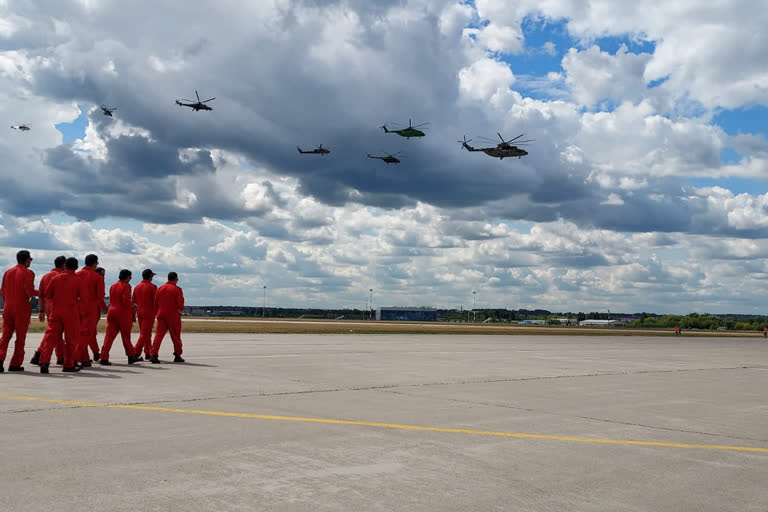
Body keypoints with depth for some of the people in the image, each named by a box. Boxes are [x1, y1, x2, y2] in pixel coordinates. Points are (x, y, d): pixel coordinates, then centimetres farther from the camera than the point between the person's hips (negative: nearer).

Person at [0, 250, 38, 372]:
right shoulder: (28, 273, -8)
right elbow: (30, 291, -18)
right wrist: (38, 293, 2)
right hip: (22, 309, -5)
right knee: (20, 337, 4)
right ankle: (15, 364, 6)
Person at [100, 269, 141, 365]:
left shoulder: (113, 286, 13)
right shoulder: (126, 286, -9)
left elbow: (111, 300, 16)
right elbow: (126, 300, -18)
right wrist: (132, 307, 0)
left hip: (112, 311, 6)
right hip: (123, 313, -6)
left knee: (109, 335, 2)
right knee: (126, 336, 5)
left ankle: (104, 358, -6)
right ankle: (131, 356, 16)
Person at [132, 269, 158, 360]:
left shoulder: (137, 287, 10)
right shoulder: (152, 287, -8)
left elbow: (133, 302, 13)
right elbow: (156, 301, -12)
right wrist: (157, 313, -1)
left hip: (139, 313, 7)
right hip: (149, 313, -7)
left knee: (147, 334, 14)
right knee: (145, 334, -5)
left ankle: (148, 354, 17)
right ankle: (136, 352, -14)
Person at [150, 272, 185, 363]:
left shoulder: (160, 289, 7)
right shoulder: (177, 289, -8)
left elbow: (155, 304, 9)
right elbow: (180, 305, -11)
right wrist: (180, 309, 10)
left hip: (161, 315, 4)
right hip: (173, 316, -4)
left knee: (159, 334, 2)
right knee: (175, 336, 7)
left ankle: (154, 355, -9)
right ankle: (177, 356, 14)